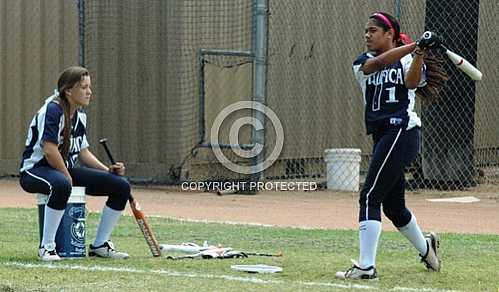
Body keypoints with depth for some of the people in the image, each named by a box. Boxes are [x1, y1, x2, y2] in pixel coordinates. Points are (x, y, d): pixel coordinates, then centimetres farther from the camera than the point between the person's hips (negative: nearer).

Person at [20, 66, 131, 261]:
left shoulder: (80, 116, 11)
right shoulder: (53, 110, -17)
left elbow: (82, 151, 17)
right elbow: (49, 150, -26)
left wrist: (107, 170, 3)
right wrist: (68, 178, -18)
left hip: (67, 170, 9)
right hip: (35, 170, -9)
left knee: (121, 186, 1)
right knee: (61, 185, -45)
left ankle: (100, 245, 12)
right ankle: (47, 247, -31)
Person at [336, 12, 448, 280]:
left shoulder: (409, 61, 2)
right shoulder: (363, 63, 10)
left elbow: (411, 80, -19)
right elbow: (379, 62, -11)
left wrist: (420, 53, -33)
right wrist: (416, 45, -22)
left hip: (403, 131, -6)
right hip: (382, 136, 6)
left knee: (370, 196, -15)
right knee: (393, 205, 15)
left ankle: (366, 266, -18)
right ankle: (426, 247, 40)